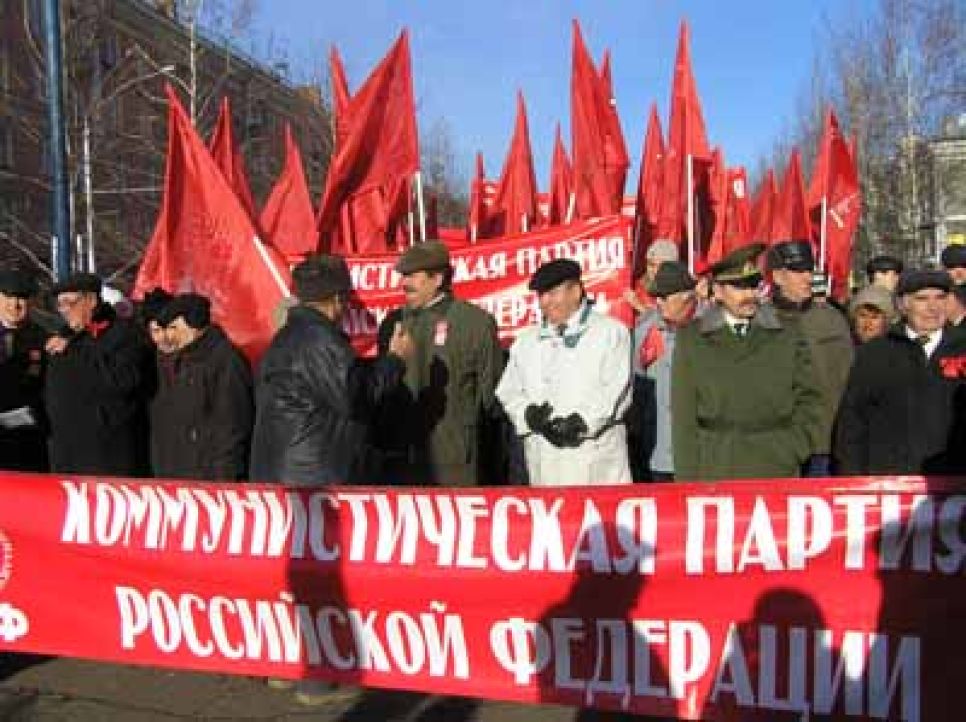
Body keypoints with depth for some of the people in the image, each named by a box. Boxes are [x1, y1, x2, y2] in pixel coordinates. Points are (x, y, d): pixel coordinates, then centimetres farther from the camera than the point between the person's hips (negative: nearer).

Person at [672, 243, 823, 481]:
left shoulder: (788, 335, 9)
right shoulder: (692, 339, 6)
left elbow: (809, 401, 10)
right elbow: (684, 417, 3)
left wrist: (791, 451, -2)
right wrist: (688, 477, -2)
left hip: (777, 472, 1)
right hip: (714, 473, -1)